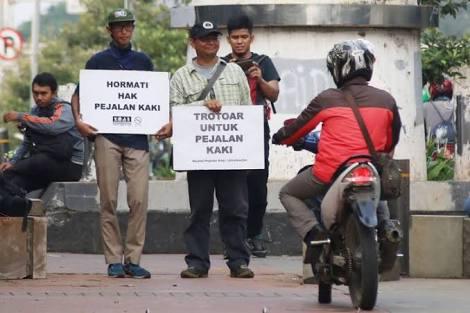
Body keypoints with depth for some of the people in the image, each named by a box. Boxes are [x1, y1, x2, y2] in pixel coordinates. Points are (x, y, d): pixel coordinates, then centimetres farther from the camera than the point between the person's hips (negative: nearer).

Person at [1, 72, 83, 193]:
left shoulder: (64, 109, -9)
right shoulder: (35, 111, 13)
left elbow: (53, 126, -31)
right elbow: (26, 143, 16)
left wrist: (20, 117, -25)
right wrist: (13, 162, -1)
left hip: (70, 166, -7)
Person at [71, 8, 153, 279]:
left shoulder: (143, 61, 16)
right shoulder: (98, 61, 9)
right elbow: (78, 95, 10)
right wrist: (78, 120, -8)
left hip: (138, 138, 2)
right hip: (107, 137, -2)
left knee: (139, 200, -6)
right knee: (109, 201, -2)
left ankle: (133, 259, 0)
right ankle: (114, 260, 2)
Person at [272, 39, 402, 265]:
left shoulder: (327, 99, -2)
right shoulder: (386, 100, 5)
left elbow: (299, 127, 10)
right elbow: (391, 140, 17)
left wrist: (280, 137, 31)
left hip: (330, 171, -3)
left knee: (288, 193, 20)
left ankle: (312, 231, -5)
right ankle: (385, 225, 10)